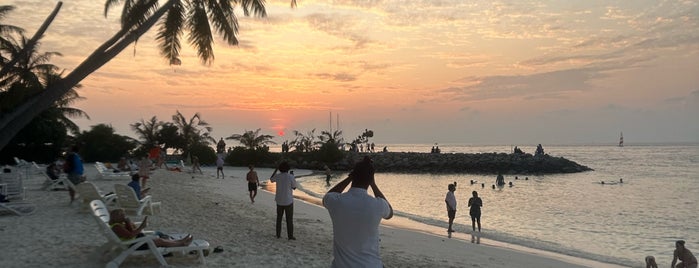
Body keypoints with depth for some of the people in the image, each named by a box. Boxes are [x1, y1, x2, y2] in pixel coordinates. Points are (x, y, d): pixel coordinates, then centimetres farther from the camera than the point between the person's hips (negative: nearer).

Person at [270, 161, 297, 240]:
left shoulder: (277, 176, -6)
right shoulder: (291, 177, -16)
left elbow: (271, 179, 18)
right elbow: (294, 188, -3)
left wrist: (276, 169, 21)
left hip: (279, 201, 4)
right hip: (288, 201, -4)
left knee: (279, 218, 16)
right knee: (289, 219, 4)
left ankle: (278, 234, 18)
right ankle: (290, 236, 6)